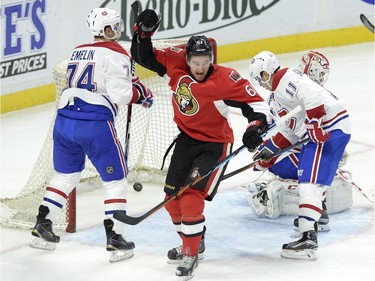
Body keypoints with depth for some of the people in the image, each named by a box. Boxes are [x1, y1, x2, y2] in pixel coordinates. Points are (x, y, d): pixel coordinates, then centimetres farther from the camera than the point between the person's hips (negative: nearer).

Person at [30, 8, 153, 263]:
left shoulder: (78, 52, 21)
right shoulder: (115, 53, -3)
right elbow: (118, 94, -12)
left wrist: (128, 83, 20)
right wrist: (139, 92, 5)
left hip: (64, 120, 7)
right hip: (95, 124, -7)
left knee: (65, 175, 24)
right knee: (115, 179, 5)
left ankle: (43, 226, 23)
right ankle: (115, 237, 1)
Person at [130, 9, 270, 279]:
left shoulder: (225, 80, -25)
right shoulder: (176, 63, -12)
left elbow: (256, 102, -20)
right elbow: (144, 56, -1)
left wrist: (256, 125, -37)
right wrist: (144, 31, -17)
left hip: (215, 144, -6)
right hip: (187, 138, 6)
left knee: (191, 196, -19)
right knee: (172, 197, 9)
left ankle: (191, 254, -6)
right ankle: (193, 242, 32)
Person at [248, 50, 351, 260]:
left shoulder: (286, 78, -8)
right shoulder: (278, 95, 25)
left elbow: (311, 94, -25)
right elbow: (291, 130, 27)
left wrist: (314, 123, -27)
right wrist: (270, 149, 25)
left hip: (331, 128, -11)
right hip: (319, 131, 11)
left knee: (310, 181, -16)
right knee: (308, 179, 20)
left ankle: (308, 238, -22)